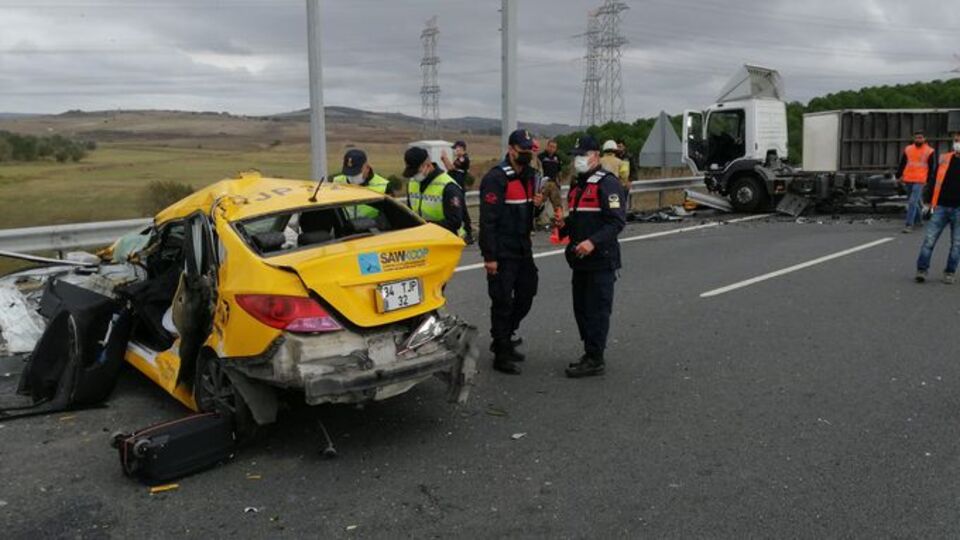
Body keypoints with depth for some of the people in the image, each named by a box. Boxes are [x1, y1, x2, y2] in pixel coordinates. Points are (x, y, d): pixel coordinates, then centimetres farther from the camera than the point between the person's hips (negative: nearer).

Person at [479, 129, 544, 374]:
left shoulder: (528, 176, 13)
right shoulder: (496, 178, -14)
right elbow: (488, 219, -19)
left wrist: (536, 204, 0)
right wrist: (489, 256, -22)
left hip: (522, 250, 9)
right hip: (502, 253, -8)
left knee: (526, 295, 16)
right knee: (503, 301, -1)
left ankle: (504, 338, 35)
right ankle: (502, 355, 10)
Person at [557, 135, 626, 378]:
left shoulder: (607, 183, -11)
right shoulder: (577, 185, 18)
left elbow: (617, 221, -19)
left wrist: (593, 242, -28)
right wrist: (564, 226, 6)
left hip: (601, 259, -9)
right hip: (580, 259, 9)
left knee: (597, 310, -5)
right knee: (581, 308, 14)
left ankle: (595, 360, 2)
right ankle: (590, 353, 25)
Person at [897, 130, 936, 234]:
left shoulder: (930, 151, 0)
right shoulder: (908, 149, 9)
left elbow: (932, 168, 1)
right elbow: (902, 164, 14)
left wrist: (929, 180, -5)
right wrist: (899, 176, 9)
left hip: (919, 181, -4)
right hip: (908, 180, 4)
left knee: (912, 202, -13)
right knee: (916, 201, 18)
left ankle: (909, 224, -13)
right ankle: (918, 219, 35)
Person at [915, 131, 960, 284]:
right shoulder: (944, 159, 7)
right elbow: (934, 181, 12)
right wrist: (929, 201, 8)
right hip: (941, 207, 1)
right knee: (929, 239, -4)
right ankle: (922, 270, 1)